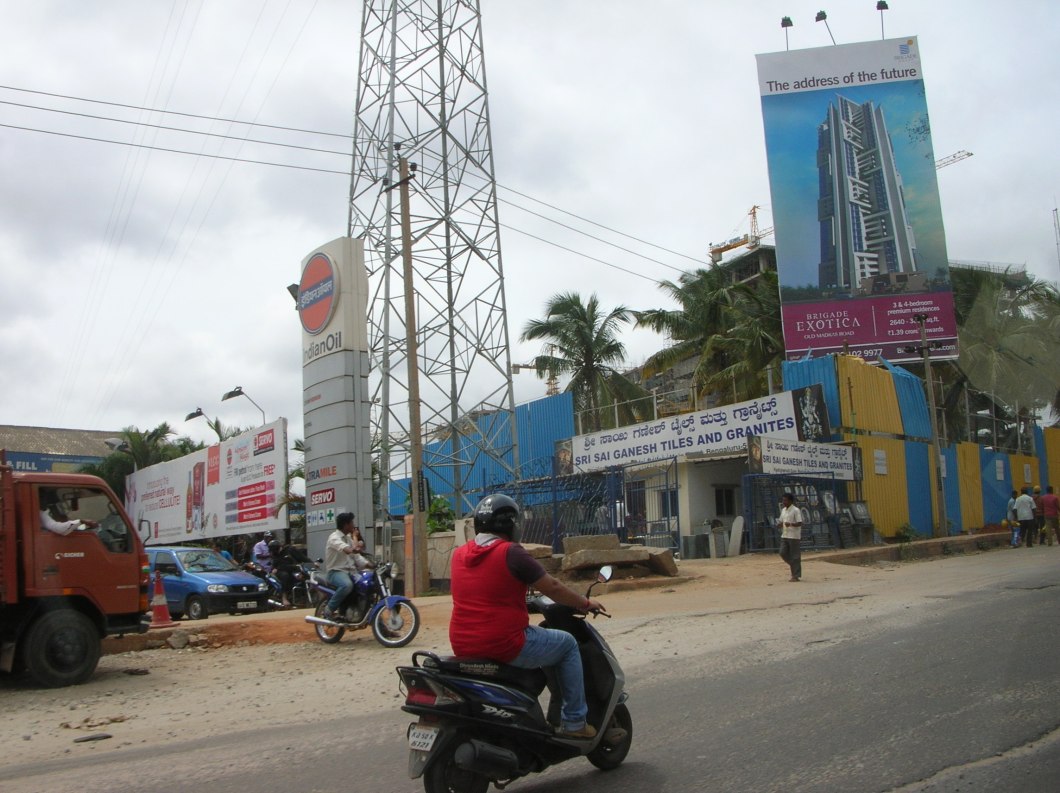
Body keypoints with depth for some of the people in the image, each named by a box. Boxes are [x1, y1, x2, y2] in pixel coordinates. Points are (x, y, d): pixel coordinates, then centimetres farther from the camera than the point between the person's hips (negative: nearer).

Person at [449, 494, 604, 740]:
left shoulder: (459, 554, 8)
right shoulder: (511, 553, -12)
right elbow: (552, 587, -6)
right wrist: (585, 603, 10)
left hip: (463, 647, 8)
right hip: (505, 645, -7)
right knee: (567, 644, 14)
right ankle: (574, 722, 15)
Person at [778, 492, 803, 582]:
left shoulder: (796, 510, -10)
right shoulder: (783, 510, 13)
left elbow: (799, 523, -15)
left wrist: (790, 524, -31)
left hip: (794, 536, -7)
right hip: (784, 536, 7)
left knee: (795, 556, -2)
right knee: (783, 553, 2)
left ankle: (796, 576, 4)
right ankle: (794, 567, 22)